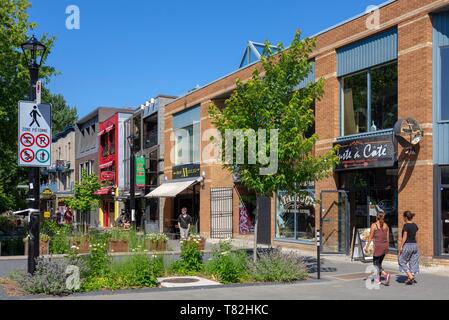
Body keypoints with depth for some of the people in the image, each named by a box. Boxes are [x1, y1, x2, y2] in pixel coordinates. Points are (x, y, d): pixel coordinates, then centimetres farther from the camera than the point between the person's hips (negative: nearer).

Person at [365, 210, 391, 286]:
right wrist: (387, 247, 18)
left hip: (378, 246, -6)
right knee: (379, 263, 19)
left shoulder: (374, 225, -9)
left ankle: (386, 275, -18)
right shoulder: (386, 225, 6)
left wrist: (366, 247, 1)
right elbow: (387, 237, 9)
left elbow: (370, 237, -7)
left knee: (376, 264, 4)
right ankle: (378, 279, 21)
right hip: (385, 246, 6)